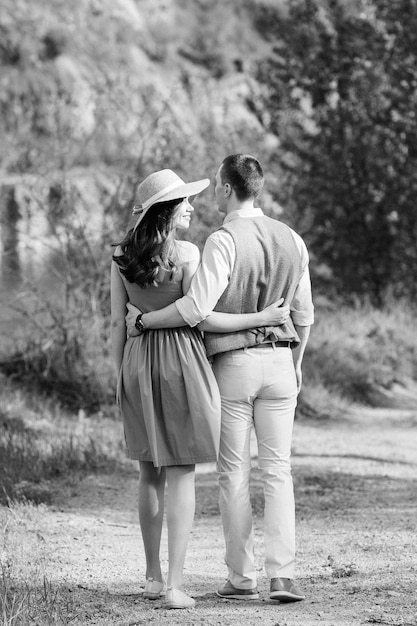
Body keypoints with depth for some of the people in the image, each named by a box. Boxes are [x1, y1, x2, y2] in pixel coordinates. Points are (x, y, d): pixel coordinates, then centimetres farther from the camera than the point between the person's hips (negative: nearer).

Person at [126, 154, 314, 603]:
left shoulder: (223, 241, -15)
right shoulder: (291, 240, 4)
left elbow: (197, 308, -23)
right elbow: (304, 313, 11)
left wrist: (144, 320, -9)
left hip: (232, 363, -4)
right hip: (279, 360, 4)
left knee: (234, 472, 5)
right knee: (277, 470, 5)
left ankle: (241, 578, 7)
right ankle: (282, 575, -4)